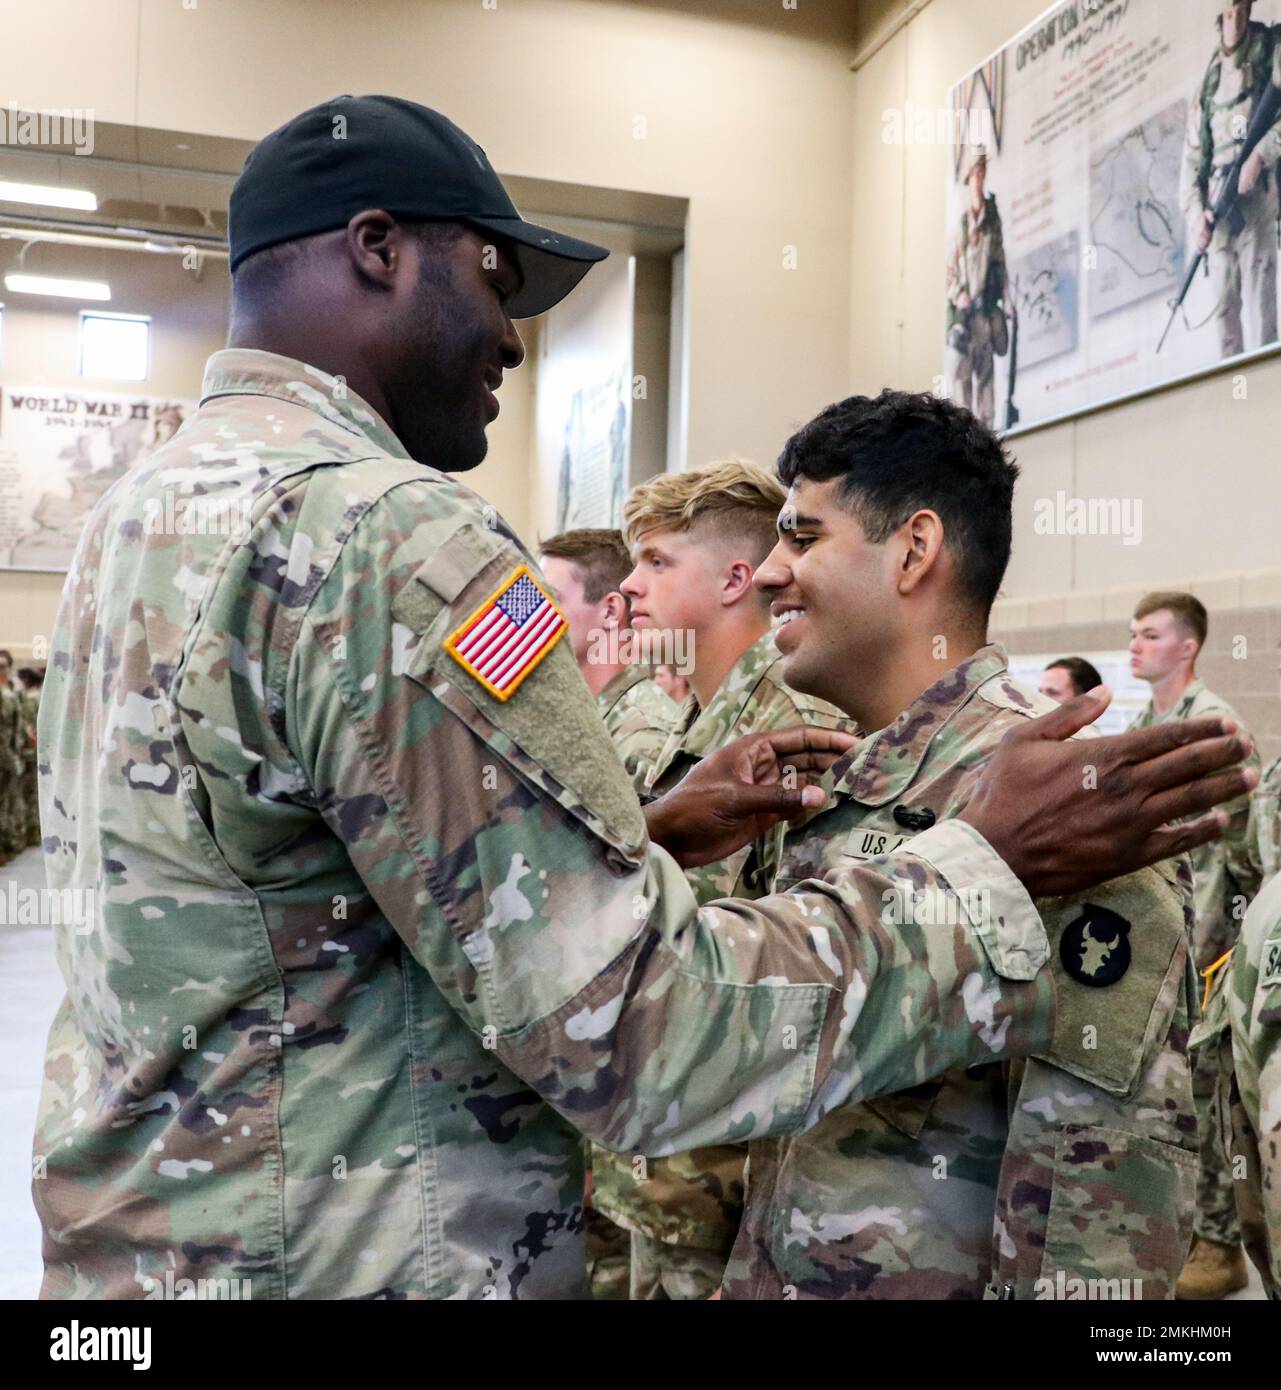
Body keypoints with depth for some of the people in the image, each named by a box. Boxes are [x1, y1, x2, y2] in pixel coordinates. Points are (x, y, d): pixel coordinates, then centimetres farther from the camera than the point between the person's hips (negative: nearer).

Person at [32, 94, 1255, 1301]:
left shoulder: (140, 510, 7)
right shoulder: (382, 528, -23)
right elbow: (641, 1036, -25)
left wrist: (644, 839, 6)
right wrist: (992, 869, -14)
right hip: (321, 1262, -9)